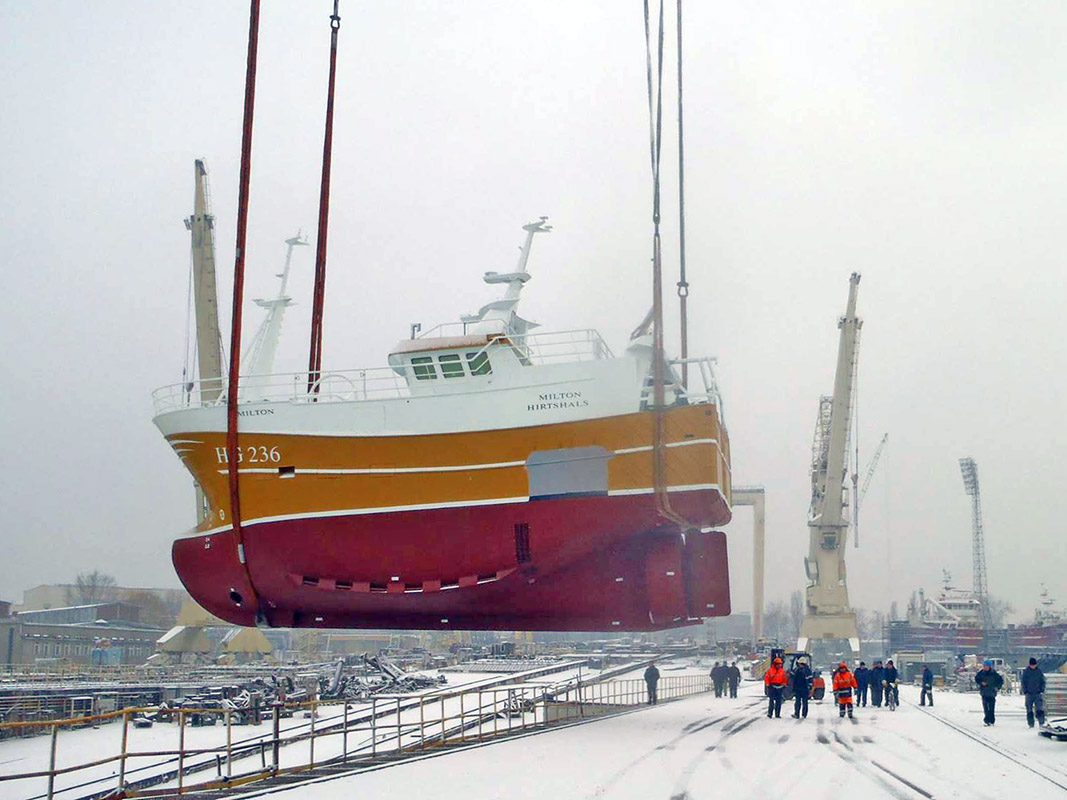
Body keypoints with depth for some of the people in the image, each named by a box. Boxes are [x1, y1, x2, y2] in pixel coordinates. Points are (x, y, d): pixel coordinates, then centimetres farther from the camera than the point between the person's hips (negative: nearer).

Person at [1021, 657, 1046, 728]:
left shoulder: (1039, 671, 4)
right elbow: (1023, 682, 3)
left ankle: (1041, 723, -6)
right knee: (1029, 710, 2)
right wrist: (1025, 692, -6)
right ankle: (1031, 724, 8)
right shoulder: (1026, 672, 1)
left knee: (1040, 709, -11)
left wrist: (1042, 690, -2)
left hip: (1038, 693, 0)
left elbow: (1043, 681, 10)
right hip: (1029, 693, 0)